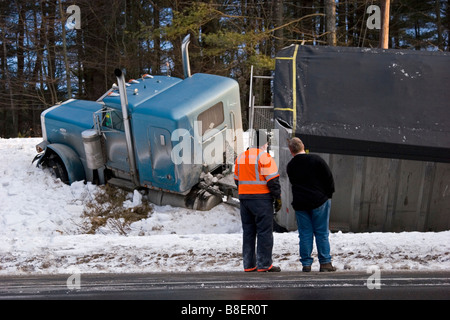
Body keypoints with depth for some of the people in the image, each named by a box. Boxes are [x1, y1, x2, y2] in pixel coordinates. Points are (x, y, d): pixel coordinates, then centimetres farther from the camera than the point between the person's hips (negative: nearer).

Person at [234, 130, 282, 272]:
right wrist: (278, 198, -5)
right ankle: (264, 265, -4)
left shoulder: (240, 158, 13)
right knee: (264, 232, -3)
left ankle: (249, 264, 12)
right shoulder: (265, 157, -10)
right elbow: (272, 180, -12)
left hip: (244, 198, 7)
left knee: (248, 232, 11)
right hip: (262, 199, -7)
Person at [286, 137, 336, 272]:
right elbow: (329, 178, -5)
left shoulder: (290, 166, 3)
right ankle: (325, 263, 4)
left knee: (305, 234, 7)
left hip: (300, 204, 2)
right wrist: (328, 195, 7)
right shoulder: (316, 160, -7)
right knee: (322, 233, 4)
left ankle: (306, 264, 5)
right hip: (319, 201, -2)